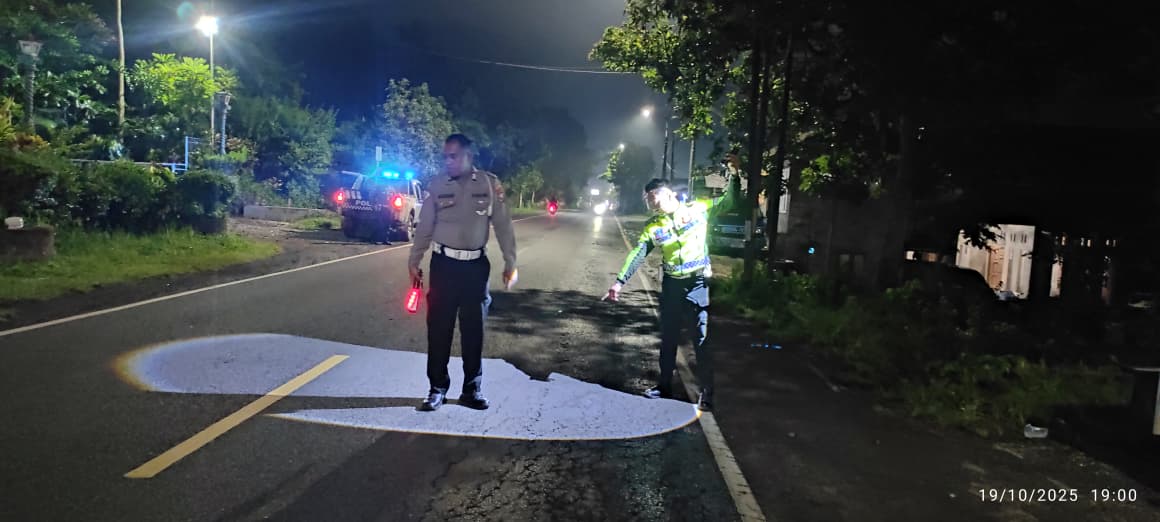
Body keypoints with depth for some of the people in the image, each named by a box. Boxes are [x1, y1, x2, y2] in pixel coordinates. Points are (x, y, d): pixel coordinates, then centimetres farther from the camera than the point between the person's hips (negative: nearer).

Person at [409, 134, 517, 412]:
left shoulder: (490, 184, -3)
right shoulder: (437, 184, -1)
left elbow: (503, 226, 1)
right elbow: (424, 227, 4)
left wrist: (510, 263, 1)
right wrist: (414, 262, 5)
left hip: (476, 265, 0)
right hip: (444, 264, 0)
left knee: (473, 329, 8)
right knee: (438, 328, 3)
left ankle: (472, 389, 21)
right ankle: (437, 388, 16)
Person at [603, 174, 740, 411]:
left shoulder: (699, 209, -3)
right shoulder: (653, 226, 3)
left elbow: (729, 201, 2)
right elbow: (637, 255, -1)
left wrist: (734, 175, -11)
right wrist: (620, 281, -9)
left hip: (697, 283, -3)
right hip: (671, 284, 4)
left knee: (702, 339, 1)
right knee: (668, 337, 13)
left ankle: (707, 392, 12)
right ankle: (664, 385, 28)